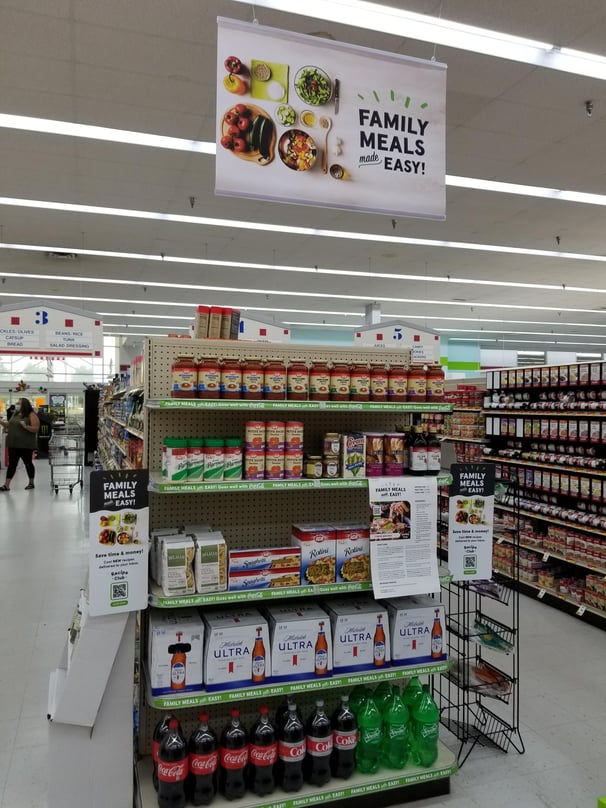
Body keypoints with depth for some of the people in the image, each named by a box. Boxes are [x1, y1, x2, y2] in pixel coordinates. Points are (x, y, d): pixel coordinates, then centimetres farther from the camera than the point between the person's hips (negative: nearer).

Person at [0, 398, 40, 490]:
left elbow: (36, 429, -14)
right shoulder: (15, 414, 13)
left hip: (26, 445, -6)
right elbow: (9, 425, 19)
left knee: (28, 463, 6)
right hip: (13, 444, 6)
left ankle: (31, 483, 19)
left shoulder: (31, 415, -8)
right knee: (12, 464, 5)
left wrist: (26, 426, -28)